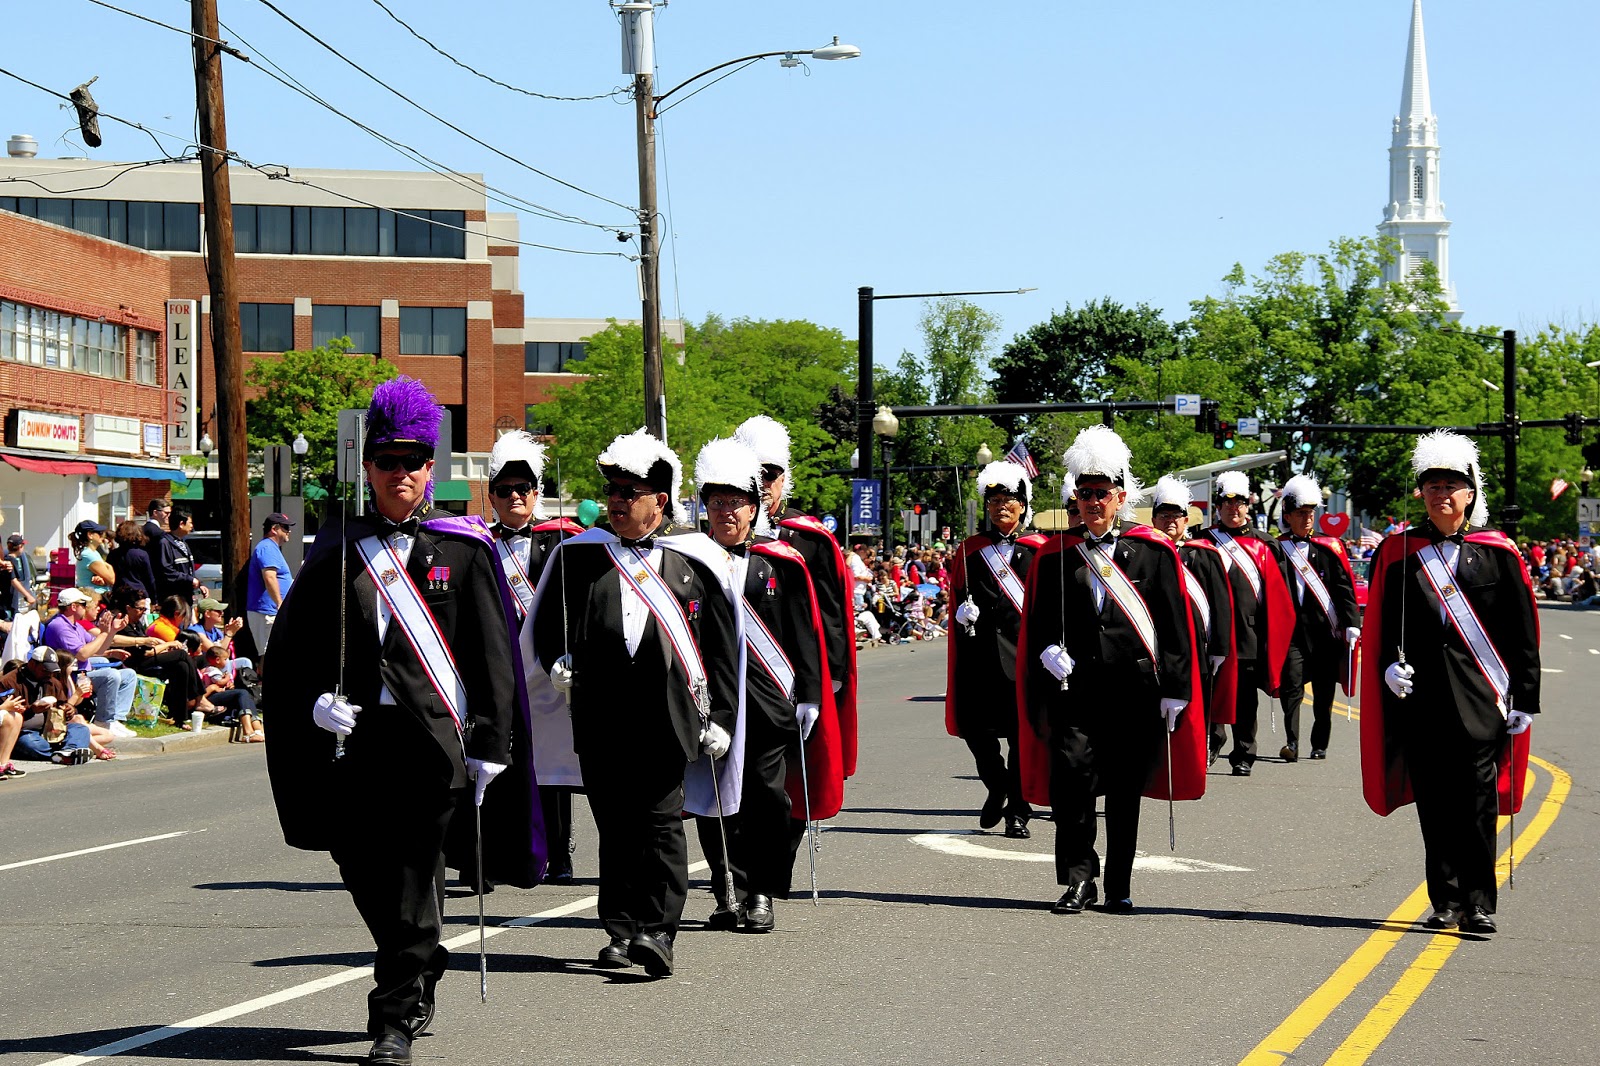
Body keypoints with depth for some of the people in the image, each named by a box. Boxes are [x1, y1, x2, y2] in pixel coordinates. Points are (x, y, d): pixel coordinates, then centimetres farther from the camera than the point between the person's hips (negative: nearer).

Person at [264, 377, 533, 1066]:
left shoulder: (464, 549, 2)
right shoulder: (337, 550, 9)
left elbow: (492, 654, -1)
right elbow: (289, 643, 12)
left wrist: (488, 746, -6)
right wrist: (315, 701, -5)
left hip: (432, 741, -3)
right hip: (352, 739, 3)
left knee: (411, 881, -4)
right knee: (364, 875, 9)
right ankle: (423, 969, 33)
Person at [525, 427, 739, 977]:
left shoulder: (695, 562, 5)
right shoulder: (577, 555, 10)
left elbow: (722, 644, 7)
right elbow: (544, 622, 15)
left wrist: (718, 717, 2)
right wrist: (558, 662, -5)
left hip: (666, 719, -2)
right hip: (600, 720, 2)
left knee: (660, 822, -7)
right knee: (614, 825, 6)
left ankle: (658, 931, -7)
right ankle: (621, 931, 13)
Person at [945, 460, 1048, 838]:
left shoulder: (1038, 551, 5)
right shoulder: (969, 550, 10)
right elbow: (958, 599, 13)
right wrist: (963, 611, -8)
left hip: (1024, 654, -2)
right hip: (979, 656, 2)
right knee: (976, 729, 0)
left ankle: (1017, 811, 11)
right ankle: (997, 789, 25)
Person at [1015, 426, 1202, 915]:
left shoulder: (1154, 552, 3)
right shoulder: (1054, 556, 7)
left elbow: (1174, 626, 2)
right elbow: (1037, 621, 11)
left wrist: (1175, 690, -2)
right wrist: (1048, 650, -11)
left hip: (1135, 689, 0)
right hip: (1074, 686, 1)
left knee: (1125, 789, 6)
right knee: (1071, 775, -14)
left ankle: (1119, 887, 17)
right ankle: (1079, 879, -4)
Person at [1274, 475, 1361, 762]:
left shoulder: (1329, 549, 7)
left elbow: (1345, 590, 4)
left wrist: (1352, 624, -8)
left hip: (1325, 631, 2)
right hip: (1292, 631, -2)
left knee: (1324, 693, 7)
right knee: (1291, 687, -15)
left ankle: (1320, 745, 19)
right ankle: (1292, 743, -15)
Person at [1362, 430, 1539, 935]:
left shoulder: (1498, 552, 4)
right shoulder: (1397, 552, 8)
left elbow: (1522, 633, 4)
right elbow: (1381, 625, 11)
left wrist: (1524, 700, -1)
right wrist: (1390, 666, -8)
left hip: (1480, 699, -2)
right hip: (1420, 699, 2)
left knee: (1476, 800, -7)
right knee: (1433, 803, 5)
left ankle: (1478, 903, -3)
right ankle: (1446, 902, 14)